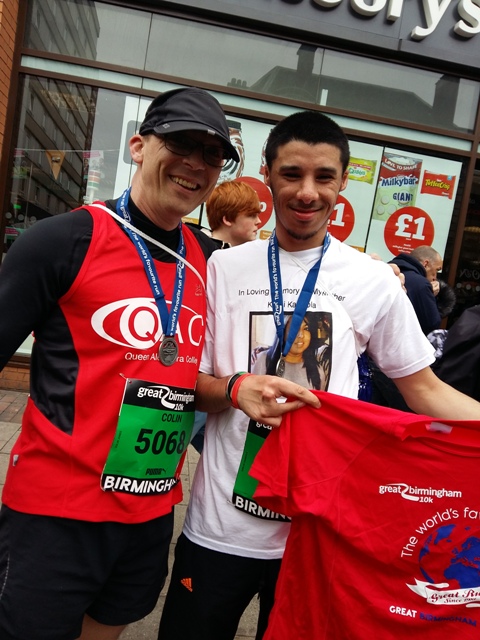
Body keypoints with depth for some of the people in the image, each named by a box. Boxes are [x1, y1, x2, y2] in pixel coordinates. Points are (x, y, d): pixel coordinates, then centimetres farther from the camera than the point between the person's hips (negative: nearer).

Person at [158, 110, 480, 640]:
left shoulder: (375, 282, -4)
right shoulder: (224, 267, -3)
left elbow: (425, 390, 3)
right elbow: (187, 380, 0)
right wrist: (235, 388, -20)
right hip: (221, 525, 1)